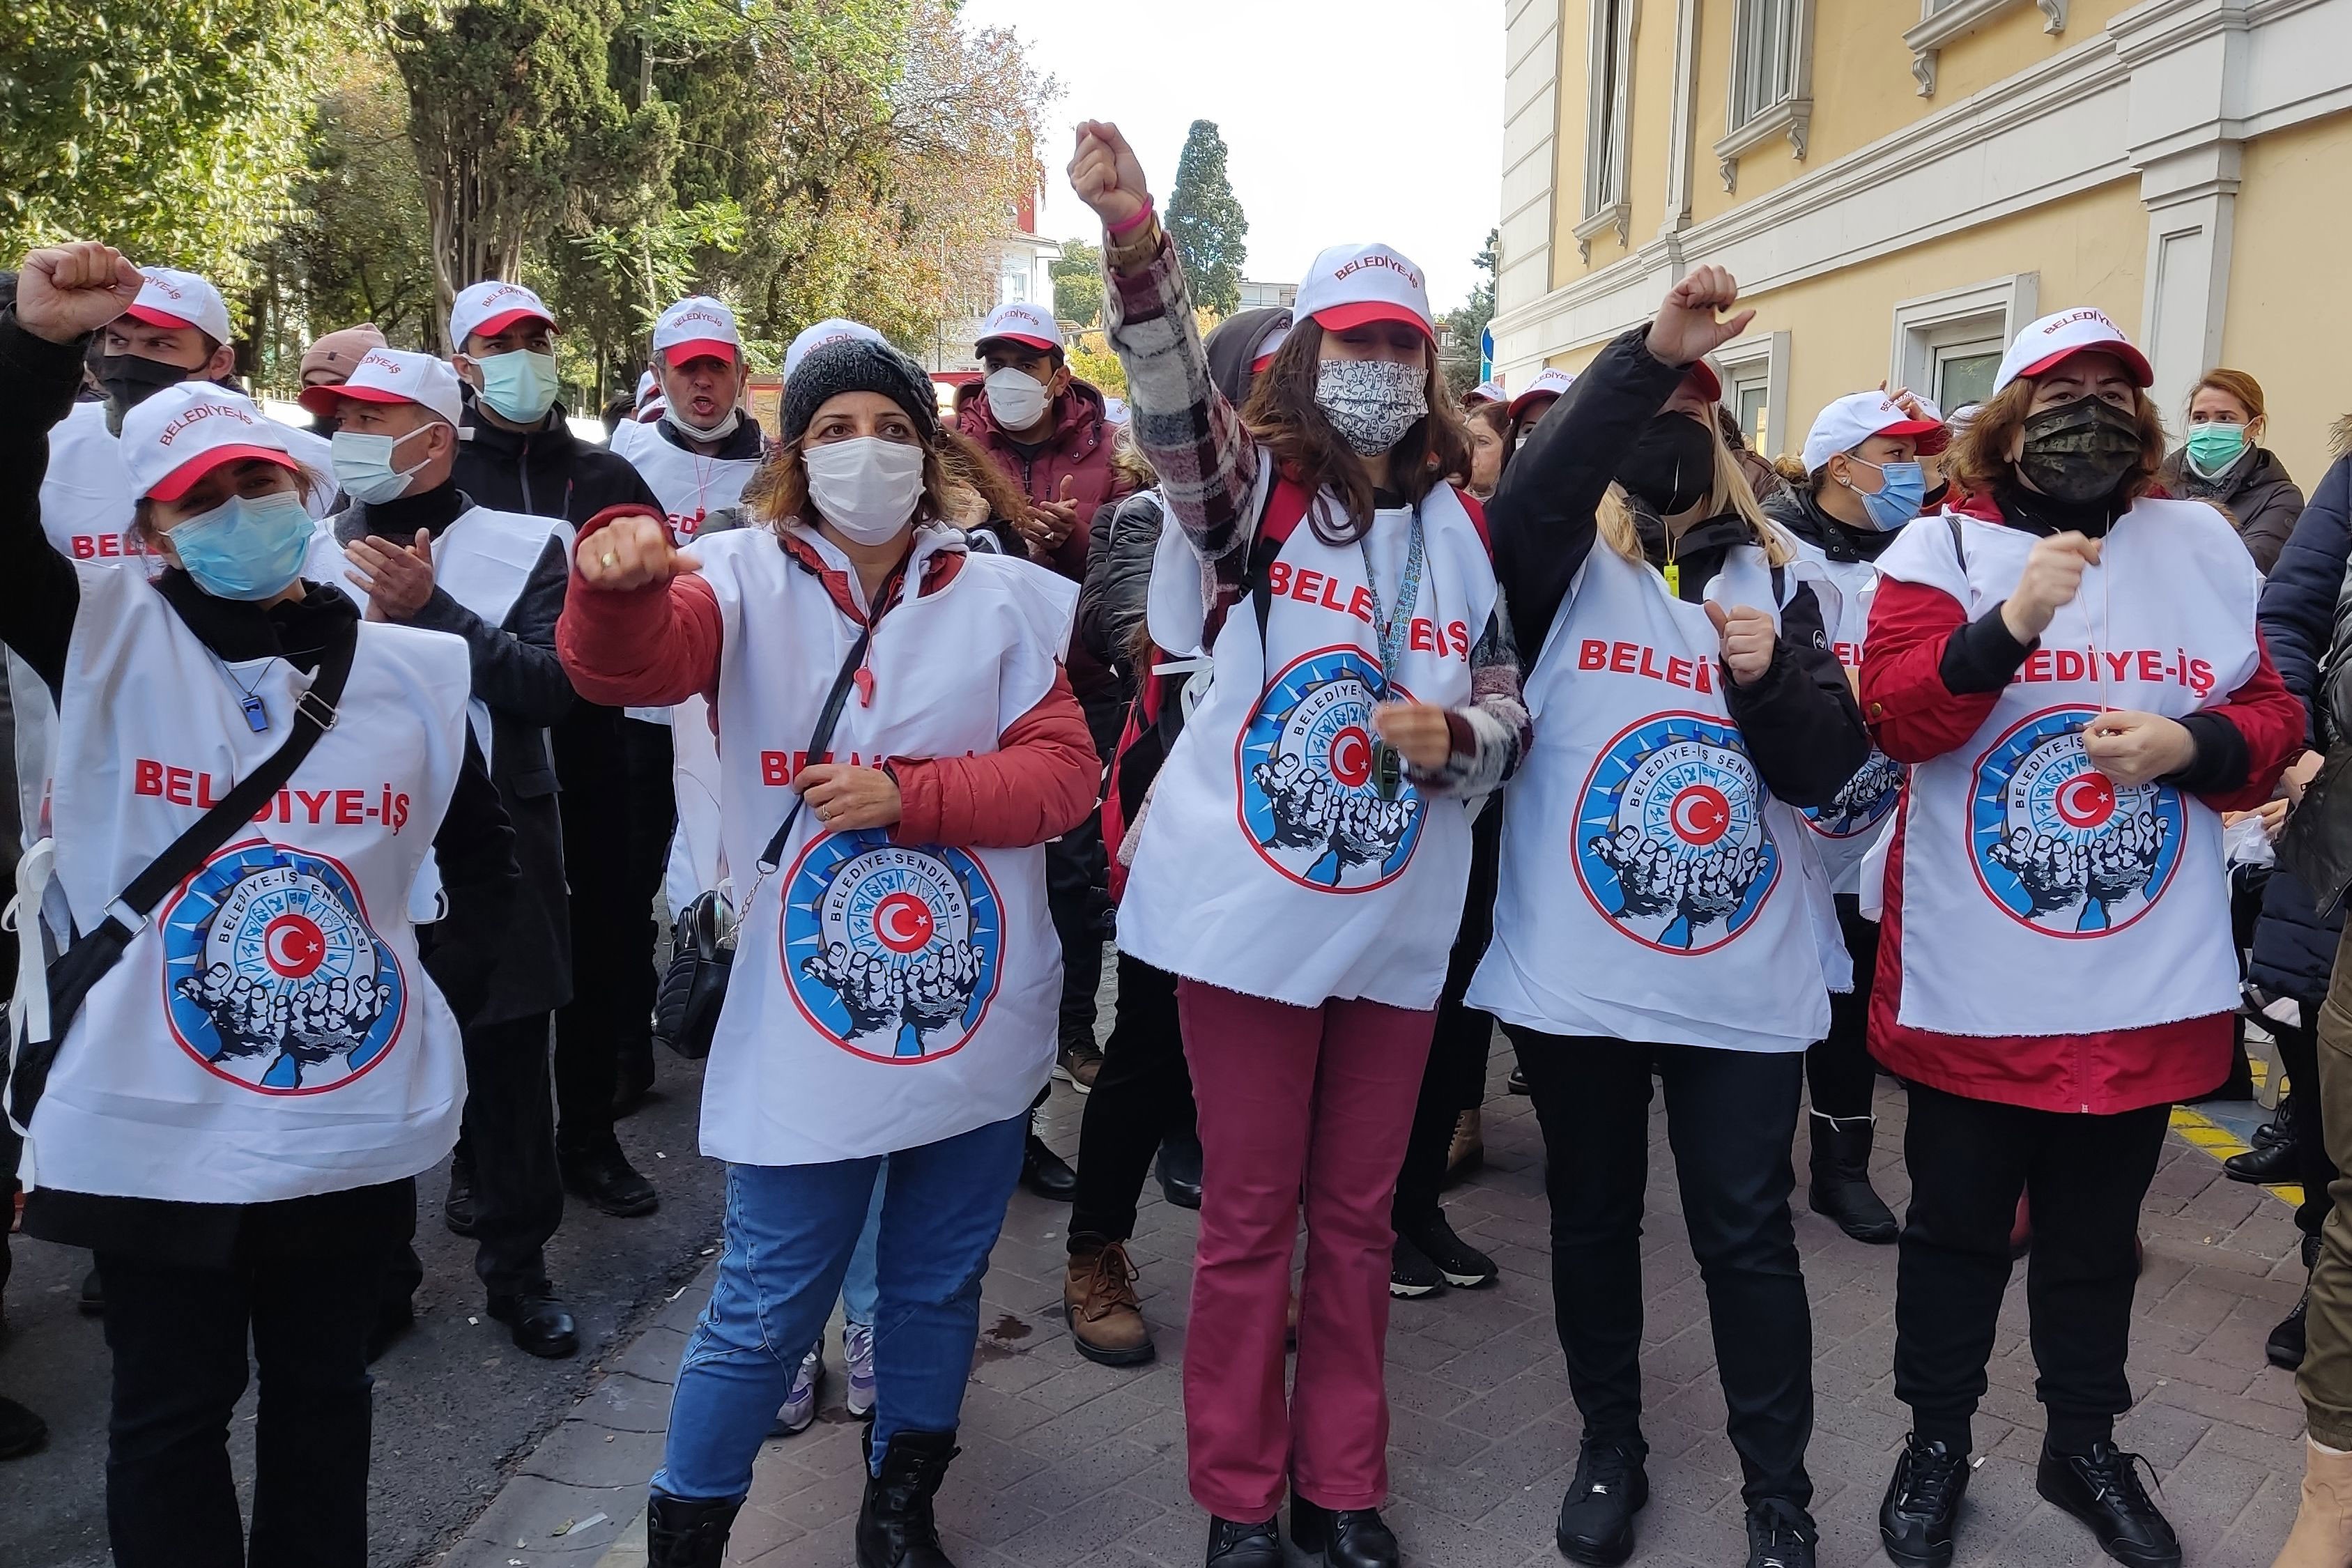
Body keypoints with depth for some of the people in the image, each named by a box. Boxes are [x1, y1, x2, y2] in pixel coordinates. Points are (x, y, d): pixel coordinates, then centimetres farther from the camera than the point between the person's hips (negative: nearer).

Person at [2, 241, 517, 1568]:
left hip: (357, 1122, 2)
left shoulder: (417, 671, 3)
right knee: (170, 1411, 13)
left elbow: (485, 859, 13)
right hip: (153, 1122, -2)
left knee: (322, 1386, 19)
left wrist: (444, 987, 2)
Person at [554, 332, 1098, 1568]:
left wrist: (907, 794, -15)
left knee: (939, 1284, 18)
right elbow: (631, 665, -21)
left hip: (979, 1019, 3)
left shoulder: (994, 595, 4)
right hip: (810, 1030, -2)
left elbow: (1062, 769, -3)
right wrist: (618, 579, -43)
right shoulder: (753, 577, -2)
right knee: (767, 1306, 5)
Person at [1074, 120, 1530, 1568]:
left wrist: (1455, 735, -10)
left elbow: (1508, 710, 12)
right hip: (1247, 910, -3)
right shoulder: (1251, 489, -2)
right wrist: (1135, 242, -38)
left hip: (1395, 923, 3)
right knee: (1248, 1216, 8)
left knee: (1358, 1215, 14)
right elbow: (1173, 400, -22)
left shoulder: (1462, 527, 8)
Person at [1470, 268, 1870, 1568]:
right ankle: (1609, 1446, 36)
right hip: (1574, 972, -1)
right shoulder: (1569, 562, 0)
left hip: (1742, 978, 1)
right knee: (1593, 1216, 15)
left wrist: (1769, 675, -18)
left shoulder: (1777, 580, 6)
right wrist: (1646, 354, -32)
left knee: (1747, 1237, 8)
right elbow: (1524, 495, -25)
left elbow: (1831, 770, 0)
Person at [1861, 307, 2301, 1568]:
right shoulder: (1942, 547, -3)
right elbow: (1895, 716, -16)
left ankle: (2085, 1445, 38)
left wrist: (2188, 743, -13)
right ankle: (1936, 1442, 30)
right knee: (1958, 1224, 11)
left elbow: (2273, 720, 9)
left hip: (2152, 982, 3)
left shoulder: (2204, 547, 7)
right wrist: (2010, 624, -31)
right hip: (1975, 981, -3)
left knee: (2099, 1230, 19)